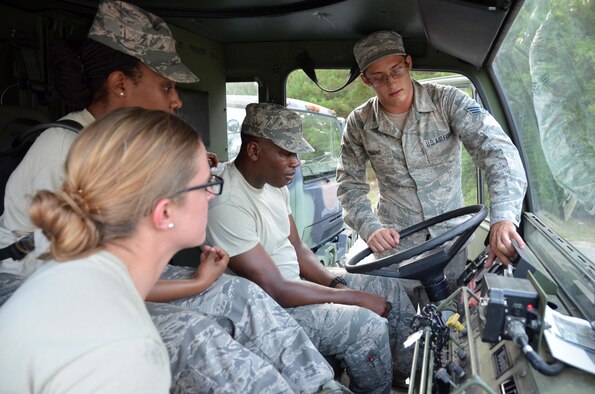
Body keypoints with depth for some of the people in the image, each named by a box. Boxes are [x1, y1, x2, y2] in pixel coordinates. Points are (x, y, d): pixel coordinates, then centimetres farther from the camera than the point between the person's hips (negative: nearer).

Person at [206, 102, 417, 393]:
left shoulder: (273, 182, 0)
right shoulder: (227, 204, -29)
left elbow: (297, 248, 10)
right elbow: (275, 290, -27)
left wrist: (336, 283, -7)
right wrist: (356, 297, -20)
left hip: (294, 280, 9)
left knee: (390, 289, 8)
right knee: (369, 326, -24)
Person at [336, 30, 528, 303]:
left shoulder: (447, 101, -14)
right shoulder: (359, 123, -8)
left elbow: (497, 150, -24)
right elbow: (350, 184, -1)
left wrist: (503, 218, -39)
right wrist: (370, 228, -18)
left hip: (450, 233, 0)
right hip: (396, 240, 0)